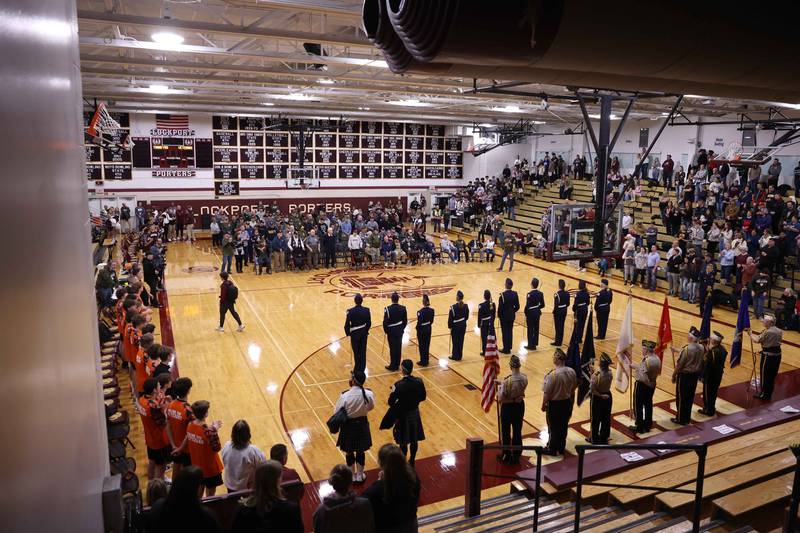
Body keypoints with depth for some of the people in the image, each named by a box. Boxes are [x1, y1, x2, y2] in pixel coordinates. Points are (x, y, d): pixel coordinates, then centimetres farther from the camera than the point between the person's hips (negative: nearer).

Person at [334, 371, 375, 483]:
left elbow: (337, 412, -15)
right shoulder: (369, 394, -19)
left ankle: (352, 475, 35)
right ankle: (360, 475, 37)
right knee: (360, 451, 22)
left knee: (349, 452, 19)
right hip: (362, 424, 2)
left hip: (349, 426, -2)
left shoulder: (345, 396, -28)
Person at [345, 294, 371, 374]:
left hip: (355, 334, -3)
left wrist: (348, 333, 1)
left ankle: (357, 370, 19)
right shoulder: (366, 310, -9)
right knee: (363, 352, 12)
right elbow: (369, 323, -1)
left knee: (356, 352, 10)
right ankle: (362, 369, 21)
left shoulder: (350, 311, -18)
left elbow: (347, 324, -15)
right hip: (364, 333, 3)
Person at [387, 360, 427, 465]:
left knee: (403, 443, 12)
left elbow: (391, 402, -22)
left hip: (402, 415, -4)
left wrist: (393, 392, -6)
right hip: (415, 413, 4)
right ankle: (412, 461, 36)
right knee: (414, 440, 20)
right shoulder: (418, 382, -13)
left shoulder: (399, 385, -25)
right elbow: (423, 397, 0)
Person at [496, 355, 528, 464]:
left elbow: (500, 400, -24)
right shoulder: (524, 378, -13)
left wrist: (499, 388, -8)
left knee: (506, 432, 15)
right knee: (517, 431, 19)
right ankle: (516, 456, 33)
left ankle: (507, 456, 30)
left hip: (508, 407, -5)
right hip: (520, 406, 5)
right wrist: (502, 382, 10)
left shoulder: (508, 381, -30)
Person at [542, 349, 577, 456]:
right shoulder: (571, 372, -9)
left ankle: (552, 449, 28)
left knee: (554, 427, 13)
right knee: (563, 426, 20)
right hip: (567, 402, 5)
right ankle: (561, 448, 36)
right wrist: (571, 402, 19)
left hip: (554, 404, -5)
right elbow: (573, 390, 4)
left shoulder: (552, 374, -28)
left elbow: (547, 393, -19)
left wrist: (543, 404, -3)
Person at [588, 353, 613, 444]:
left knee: (595, 419, 12)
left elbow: (592, 389, -28)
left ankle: (594, 439, 24)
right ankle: (604, 438, 32)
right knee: (606, 418, 18)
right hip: (607, 396, 5)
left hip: (597, 398, -5)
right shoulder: (610, 373, -13)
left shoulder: (597, 375, -28)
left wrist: (601, 395, -13)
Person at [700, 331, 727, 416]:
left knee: (708, 393, 9)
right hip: (718, 375, 8)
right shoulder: (722, 350, -3)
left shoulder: (712, 352, -28)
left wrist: (703, 376, -14)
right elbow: (721, 362, 7)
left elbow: (707, 365, -23)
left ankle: (708, 410, 21)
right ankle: (712, 408, 37)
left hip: (710, 376, -8)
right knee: (714, 392, 22)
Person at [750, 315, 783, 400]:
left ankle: (764, 394, 13)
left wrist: (751, 334, 3)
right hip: (777, 355, 8)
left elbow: (757, 340, -14)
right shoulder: (779, 331, 5)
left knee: (765, 375, 5)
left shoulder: (767, 332, -20)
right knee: (772, 375, 16)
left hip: (768, 355, -8)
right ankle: (769, 394, 26)